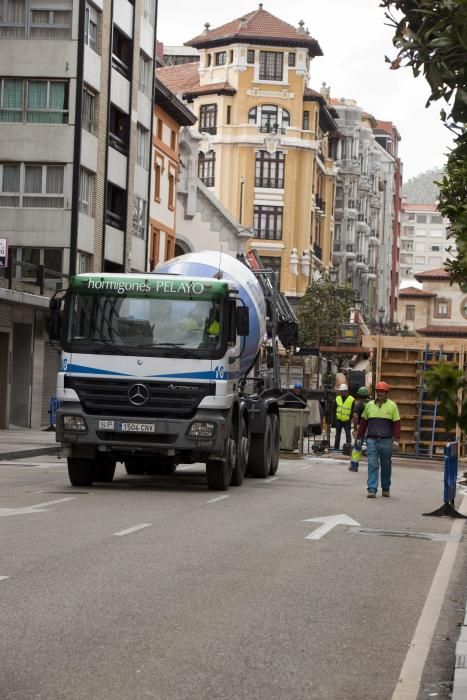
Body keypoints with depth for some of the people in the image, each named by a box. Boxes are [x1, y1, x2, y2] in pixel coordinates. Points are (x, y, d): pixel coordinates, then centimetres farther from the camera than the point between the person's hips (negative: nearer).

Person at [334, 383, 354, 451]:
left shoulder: (351, 400, -3)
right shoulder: (337, 398, 8)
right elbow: (334, 408, 12)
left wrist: (350, 417, -9)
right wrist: (335, 416, 2)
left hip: (347, 420, -3)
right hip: (338, 420, 3)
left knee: (348, 434, 1)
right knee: (337, 435, 8)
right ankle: (336, 448, 14)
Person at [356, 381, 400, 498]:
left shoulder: (392, 406, 2)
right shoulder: (370, 405, 10)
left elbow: (396, 423, -1)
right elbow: (363, 422, 15)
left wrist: (396, 439, -9)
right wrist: (359, 437, 12)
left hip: (386, 441, -1)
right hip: (372, 440, 1)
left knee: (386, 466, 9)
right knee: (372, 465, -5)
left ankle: (386, 488, 22)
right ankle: (372, 489, -7)